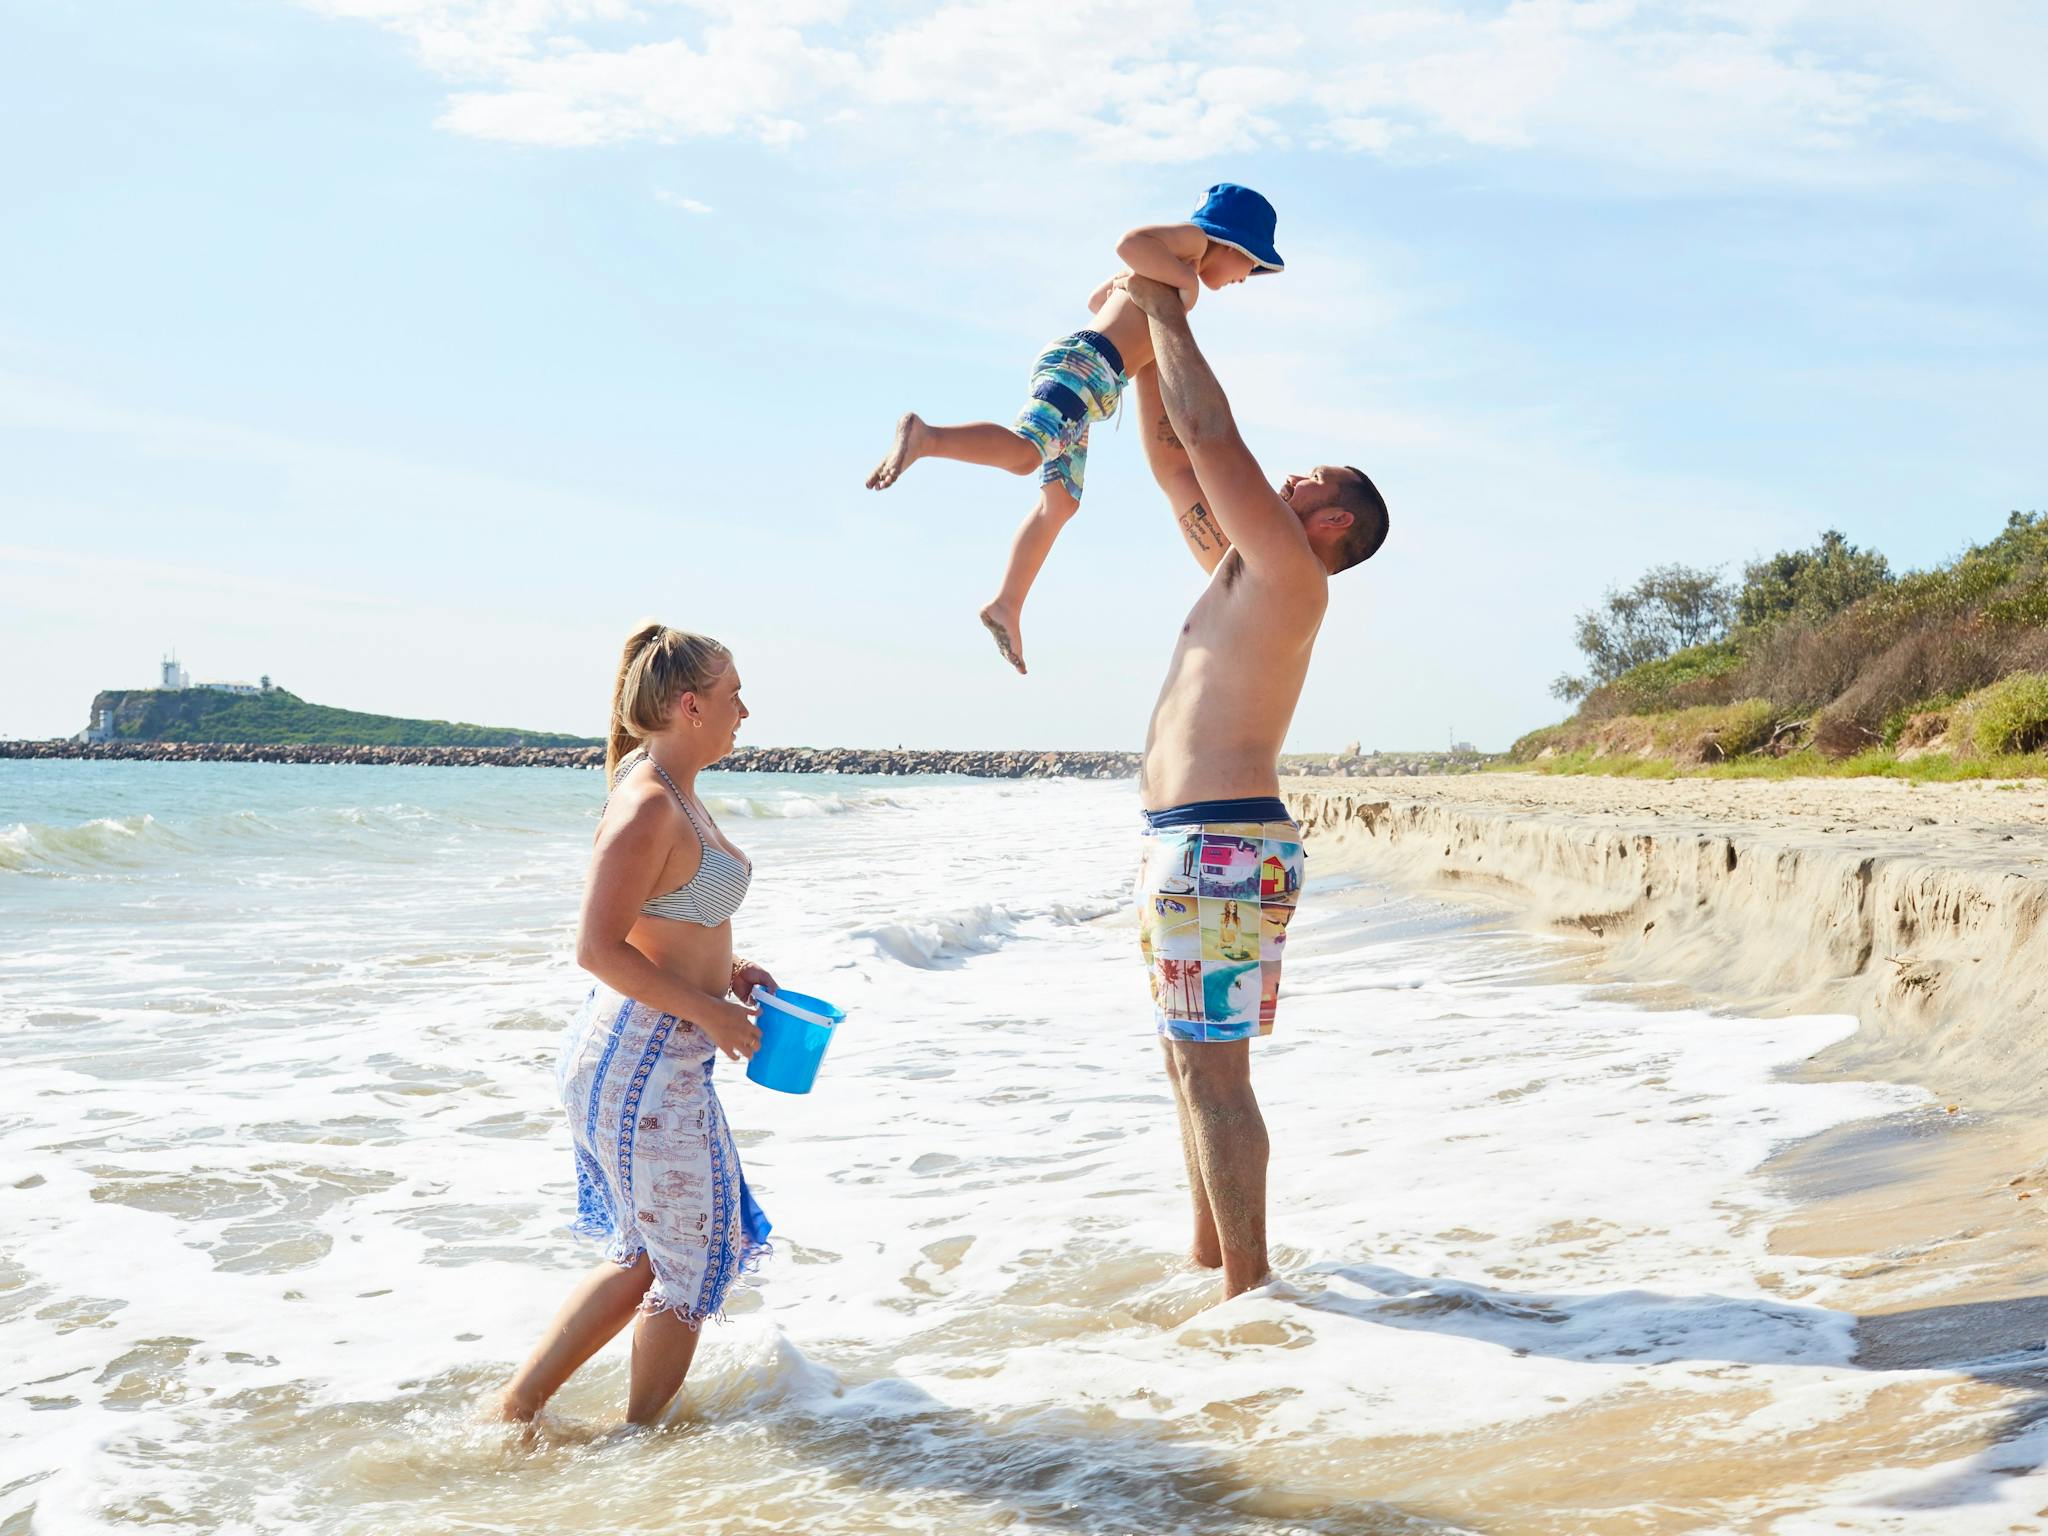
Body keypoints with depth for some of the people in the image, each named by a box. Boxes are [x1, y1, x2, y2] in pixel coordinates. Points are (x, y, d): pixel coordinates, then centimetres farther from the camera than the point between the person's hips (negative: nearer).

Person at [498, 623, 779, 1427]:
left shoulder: (676, 795, 10)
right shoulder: (648, 807, -21)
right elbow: (598, 949, -23)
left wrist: (723, 966, 9)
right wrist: (711, 1012, -18)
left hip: (633, 1056, 10)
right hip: (643, 1063, -10)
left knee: (645, 1256, 21)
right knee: (692, 1261, 8)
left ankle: (516, 1404, 25)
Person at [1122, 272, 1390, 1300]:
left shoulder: (1288, 573, -8)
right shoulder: (1234, 567, 18)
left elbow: (1209, 430, -12)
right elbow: (1172, 458, 24)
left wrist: (1167, 313, -1)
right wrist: (1145, 337, 20)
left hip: (1222, 846, -10)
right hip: (1183, 840, 10)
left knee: (1214, 1072, -8)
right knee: (1191, 1062, 17)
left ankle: (1247, 1287, -2)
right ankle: (1210, 1250, 28)